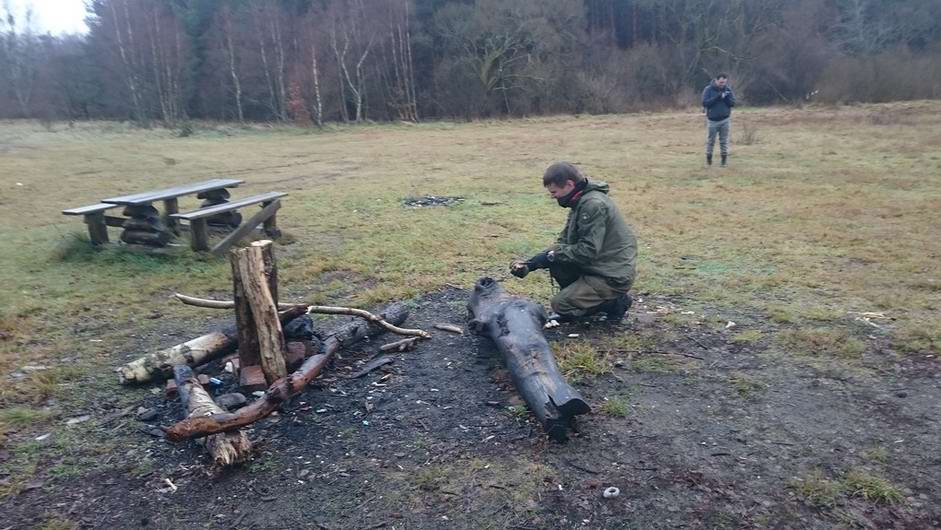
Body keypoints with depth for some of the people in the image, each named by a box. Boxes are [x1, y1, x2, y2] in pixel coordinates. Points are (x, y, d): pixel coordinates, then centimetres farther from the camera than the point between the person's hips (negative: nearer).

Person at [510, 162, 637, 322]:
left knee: (560, 304, -11)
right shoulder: (580, 201, 8)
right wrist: (530, 264, -2)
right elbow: (563, 242, 8)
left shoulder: (593, 205, -22)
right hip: (598, 265, 9)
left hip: (614, 276, -9)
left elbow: (588, 251, -26)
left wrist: (552, 255, -16)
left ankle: (615, 302, 3)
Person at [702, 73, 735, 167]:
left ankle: (724, 160, 10)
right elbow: (704, 103, -15)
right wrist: (717, 97, -24)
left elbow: (733, 103, -1)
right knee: (710, 141, 5)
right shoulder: (708, 89, -6)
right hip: (712, 120, -2)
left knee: (724, 141, 4)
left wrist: (726, 97, -19)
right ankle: (708, 159, 18)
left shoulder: (728, 89, 2)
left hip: (725, 120, 2)